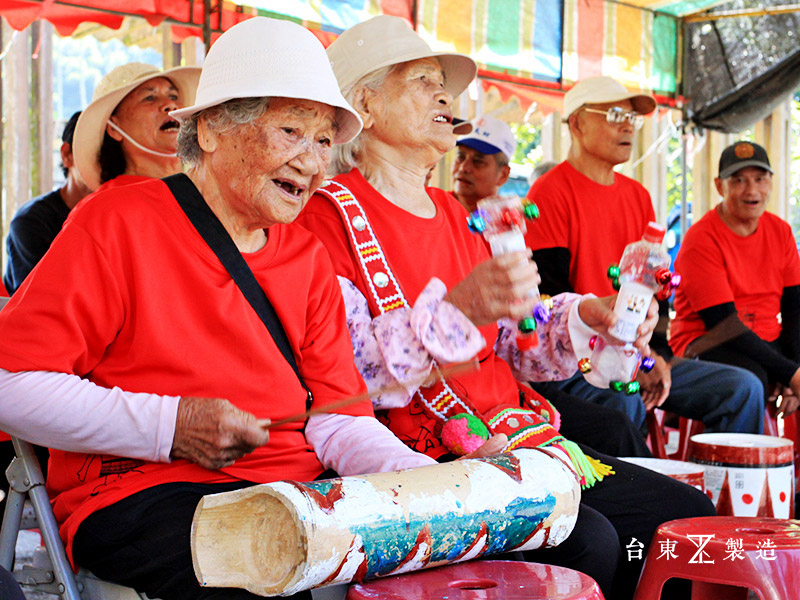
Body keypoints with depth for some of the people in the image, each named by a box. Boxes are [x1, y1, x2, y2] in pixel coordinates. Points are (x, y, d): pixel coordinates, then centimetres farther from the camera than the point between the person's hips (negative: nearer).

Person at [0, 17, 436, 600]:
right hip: (142, 491, -6)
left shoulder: (309, 257, 16)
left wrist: (428, 482, -11)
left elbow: (338, 417, 10)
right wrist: (169, 427, -17)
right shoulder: (117, 222, -2)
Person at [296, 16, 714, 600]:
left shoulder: (454, 214, 23)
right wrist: (457, 309, -29)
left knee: (690, 511, -4)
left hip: (516, 441, 8)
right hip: (425, 461, -8)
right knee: (588, 543, -28)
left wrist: (584, 318, 2)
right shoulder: (329, 213, -5)